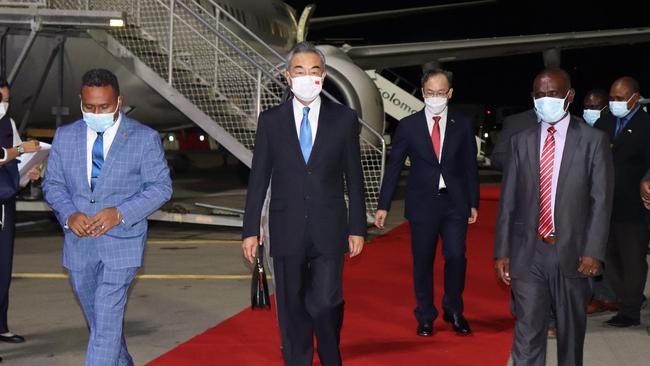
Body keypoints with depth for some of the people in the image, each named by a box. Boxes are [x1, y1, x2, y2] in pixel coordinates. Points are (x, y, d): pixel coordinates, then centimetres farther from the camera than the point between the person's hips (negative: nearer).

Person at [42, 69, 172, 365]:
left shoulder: (145, 138, -4)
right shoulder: (65, 136, 6)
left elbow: (161, 187, -4)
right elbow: (52, 183, 9)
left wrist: (120, 213, -18)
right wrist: (69, 214, -12)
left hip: (122, 243, -4)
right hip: (78, 244, 4)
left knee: (107, 322, -11)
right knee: (98, 320, 17)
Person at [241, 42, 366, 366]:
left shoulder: (344, 118, 3)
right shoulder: (270, 120, 4)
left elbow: (354, 178, 5)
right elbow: (258, 178, 5)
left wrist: (357, 228, 3)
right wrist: (250, 230, 1)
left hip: (329, 230, -1)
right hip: (287, 230, 1)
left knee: (326, 303, -7)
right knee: (292, 308, 7)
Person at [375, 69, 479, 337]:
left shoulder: (463, 126, 6)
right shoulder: (408, 126, 1)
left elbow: (470, 167, 9)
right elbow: (393, 167, 2)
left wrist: (473, 203, 7)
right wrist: (383, 206, 0)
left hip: (455, 204, 0)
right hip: (422, 204, 0)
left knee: (456, 256, -9)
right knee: (423, 262, 6)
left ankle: (454, 311, 13)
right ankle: (425, 317, 21)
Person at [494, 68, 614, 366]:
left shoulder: (593, 140, -1)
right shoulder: (521, 141, 6)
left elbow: (601, 200, -4)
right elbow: (508, 200, 6)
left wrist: (593, 251, -12)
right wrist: (501, 251, 3)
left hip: (572, 253, -1)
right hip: (528, 253, 1)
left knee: (571, 331, 14)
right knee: (527, 335, -3)